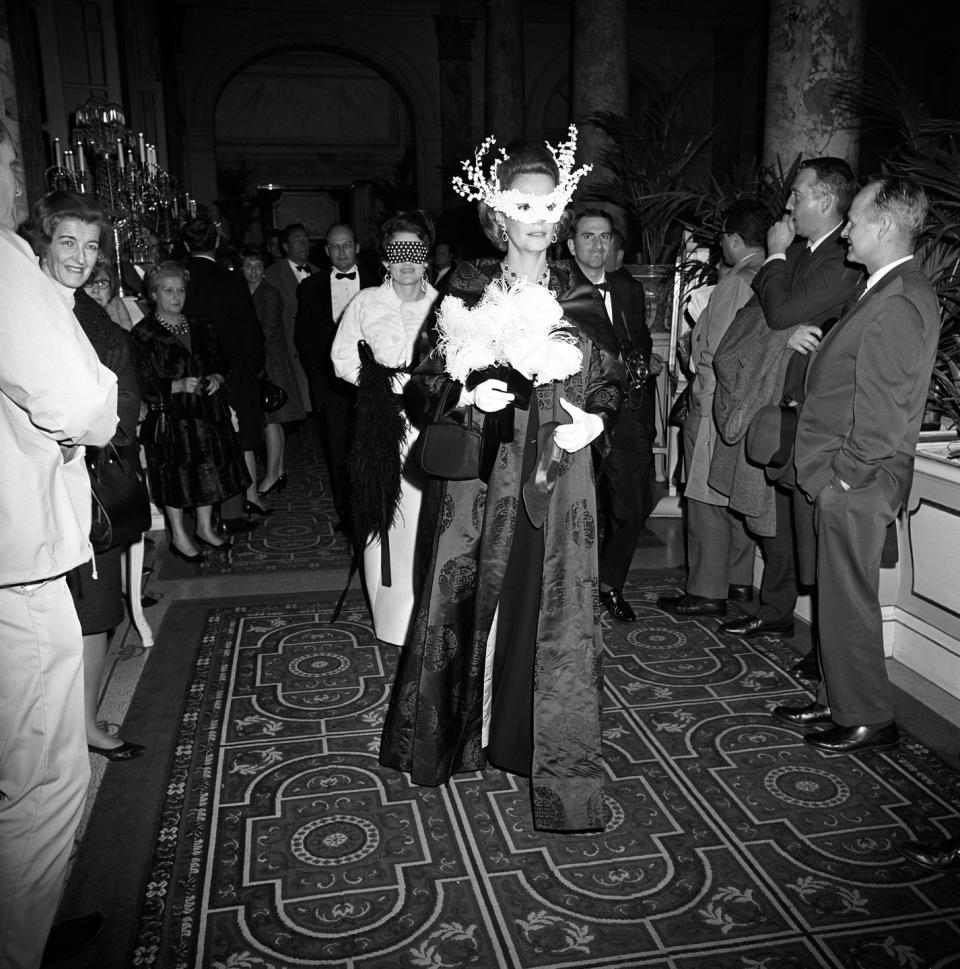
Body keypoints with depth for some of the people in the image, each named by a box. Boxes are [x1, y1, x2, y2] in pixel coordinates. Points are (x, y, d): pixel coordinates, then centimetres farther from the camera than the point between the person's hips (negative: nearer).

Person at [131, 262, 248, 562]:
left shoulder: (200, 327, 11)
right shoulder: (143, 334, -6)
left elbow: (222, 360, 17)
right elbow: (141, 382, -12)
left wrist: (217, 378, -4)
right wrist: (179, 386, -23)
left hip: (208, 412, 5)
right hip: (170, 416, -5)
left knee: (209, 470, 10)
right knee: (176, 474, 1)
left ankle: (205, 528, 26)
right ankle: (178, 536, 16)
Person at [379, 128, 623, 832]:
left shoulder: (582, 300, 5)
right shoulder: (466, 292, 3)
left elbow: (610, 385, 9)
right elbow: (428, 384, 5)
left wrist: (594, 421, -11)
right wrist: (466, 395, -15)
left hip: (557, 482, 0)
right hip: (479, 478, 0)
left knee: (552, 610, 3)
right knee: (468, 602, 8)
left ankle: (549, 752, 21)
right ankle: (462, 731, 32)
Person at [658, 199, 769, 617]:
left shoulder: (735, 284, -16)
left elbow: (716, 353, -18)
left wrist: (703, 397, -7)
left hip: (716, 407, -9)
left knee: (707, 500, -1)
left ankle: (707, 593, 5)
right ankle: (739, 580, 27)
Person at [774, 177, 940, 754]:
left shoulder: (900, 301, -18)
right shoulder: (891, 290, 14)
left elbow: (882, 405, -20)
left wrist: (849, 473, -16)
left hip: (858, 482, -10)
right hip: (846, 475, 10)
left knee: (849, 599, 1)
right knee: (840, 595, 17)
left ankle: (869, 720, 16)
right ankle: (839, 701, 30)